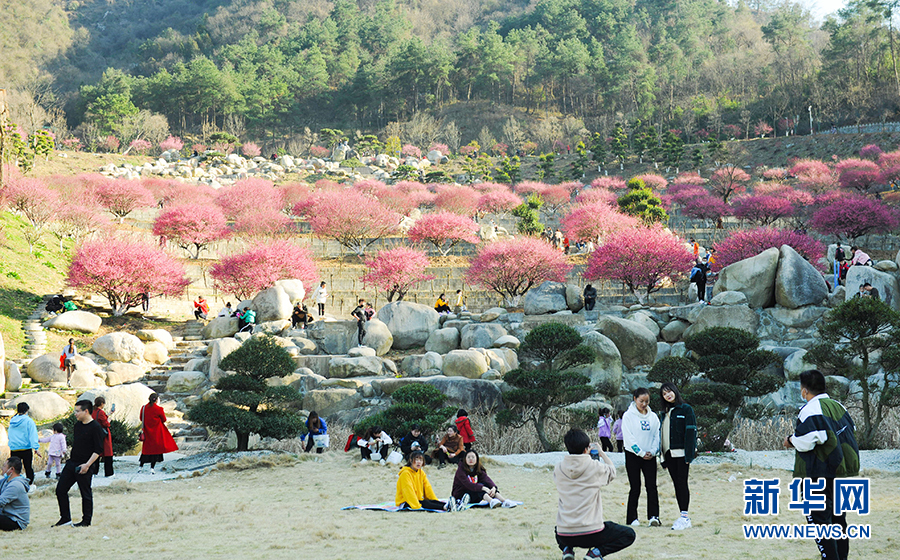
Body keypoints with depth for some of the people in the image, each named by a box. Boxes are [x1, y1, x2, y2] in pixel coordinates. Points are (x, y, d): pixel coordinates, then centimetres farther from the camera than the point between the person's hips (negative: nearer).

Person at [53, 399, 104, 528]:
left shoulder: (95, 428, -13)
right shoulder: (77, 425, 12)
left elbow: (98, 450, -16)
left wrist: (87, 464, -21)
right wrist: (71, 458, 19)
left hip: (85, 466, -8)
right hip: (71, 463, 8)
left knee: (86, 493, 1)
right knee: (60, 489, 6)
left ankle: (86, 521, 13)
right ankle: (65, 518, 16)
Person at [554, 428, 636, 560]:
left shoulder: (558, 469, -2)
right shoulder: (595, 467, -11)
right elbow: (612, 472, 12)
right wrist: (601, 453, 25)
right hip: (591, 534, -4)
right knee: (629, 534, 17)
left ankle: (566, 549, 8)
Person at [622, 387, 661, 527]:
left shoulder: (653, 417, 10)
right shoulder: (628, 416, -3)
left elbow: (657, 436, 9)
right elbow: (629, 437, -9)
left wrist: (652, 452, -7)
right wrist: (641, 453, -13)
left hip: (650, 456, 3)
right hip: (633, 456, -3)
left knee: (652, 485, -8)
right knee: (635, 487, -1)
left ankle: (654, 516, -12)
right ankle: (632, 518, 6)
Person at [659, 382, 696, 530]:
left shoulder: (686, 409, -4)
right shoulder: (665, 412, 17)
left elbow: (691, 432, -10)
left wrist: (689, 455, -17)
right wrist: (663, 457, 13)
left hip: (681, 453, -7)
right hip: (669, 454, 7)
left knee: (682, 483, -8)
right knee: (677, 485, 7)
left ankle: (685, 516, -8)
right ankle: (683, 517, 9)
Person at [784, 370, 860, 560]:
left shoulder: (811, 410, -15)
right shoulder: (837, 406, 11)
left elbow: (805, 441, -25)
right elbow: (851, 431, 19)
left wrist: (791, 440, -6)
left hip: (819, 473, -8)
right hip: (841, 471, 9)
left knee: (818, 516, -4)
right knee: (837, 515, 18)